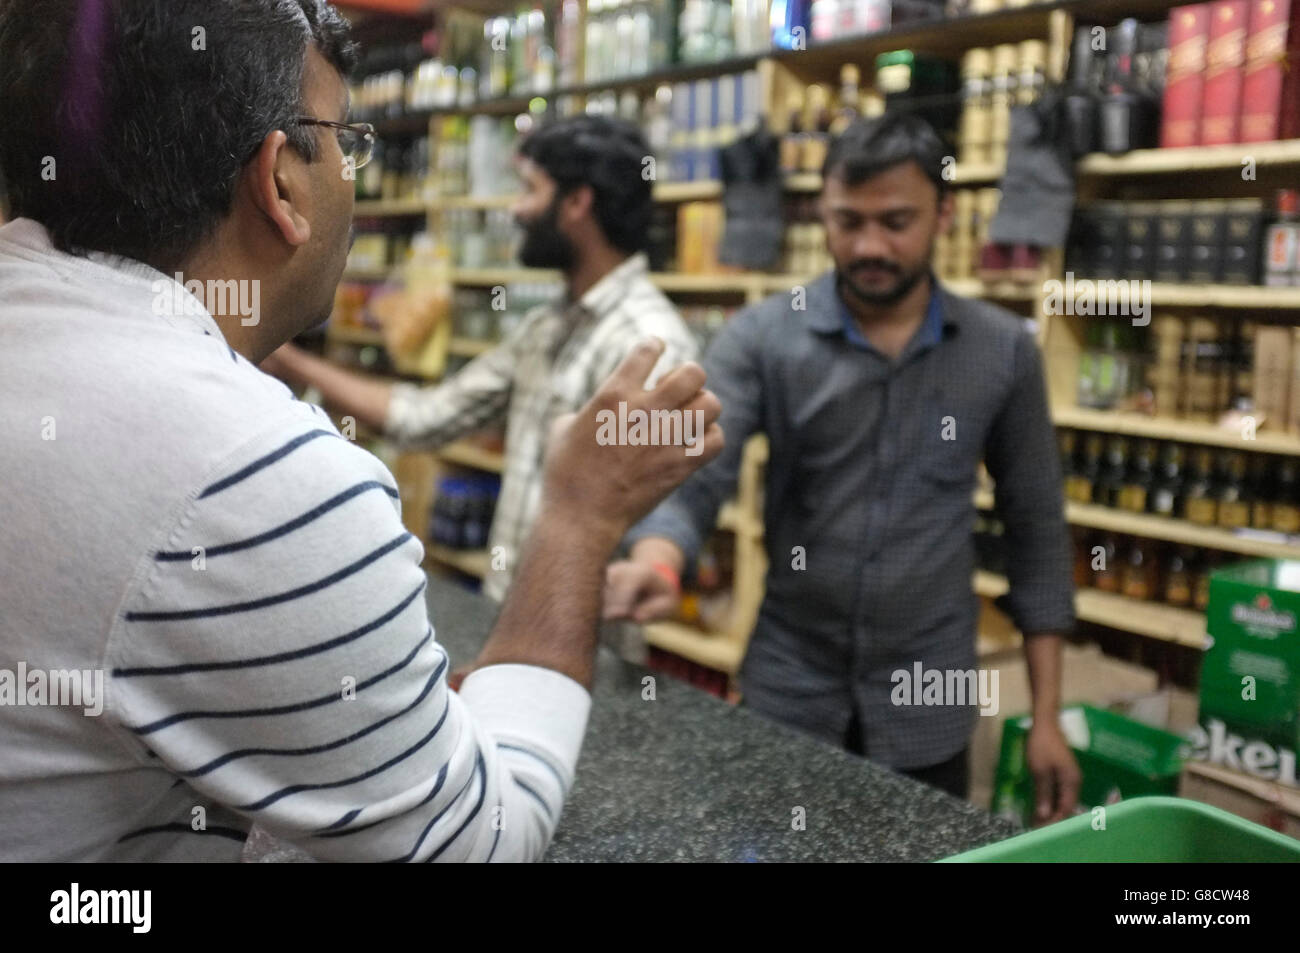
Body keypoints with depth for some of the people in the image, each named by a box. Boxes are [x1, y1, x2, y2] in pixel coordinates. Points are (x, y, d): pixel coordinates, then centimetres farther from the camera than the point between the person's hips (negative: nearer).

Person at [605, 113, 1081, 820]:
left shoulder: (1002, 351, -3)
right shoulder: (761, 338, -7)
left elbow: (1035, 530, 3)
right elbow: (693, 478, -17)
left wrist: (1047, 715, 0)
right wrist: (656, 563, -41)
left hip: (927, 707, 1)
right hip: (787, 689, 0)